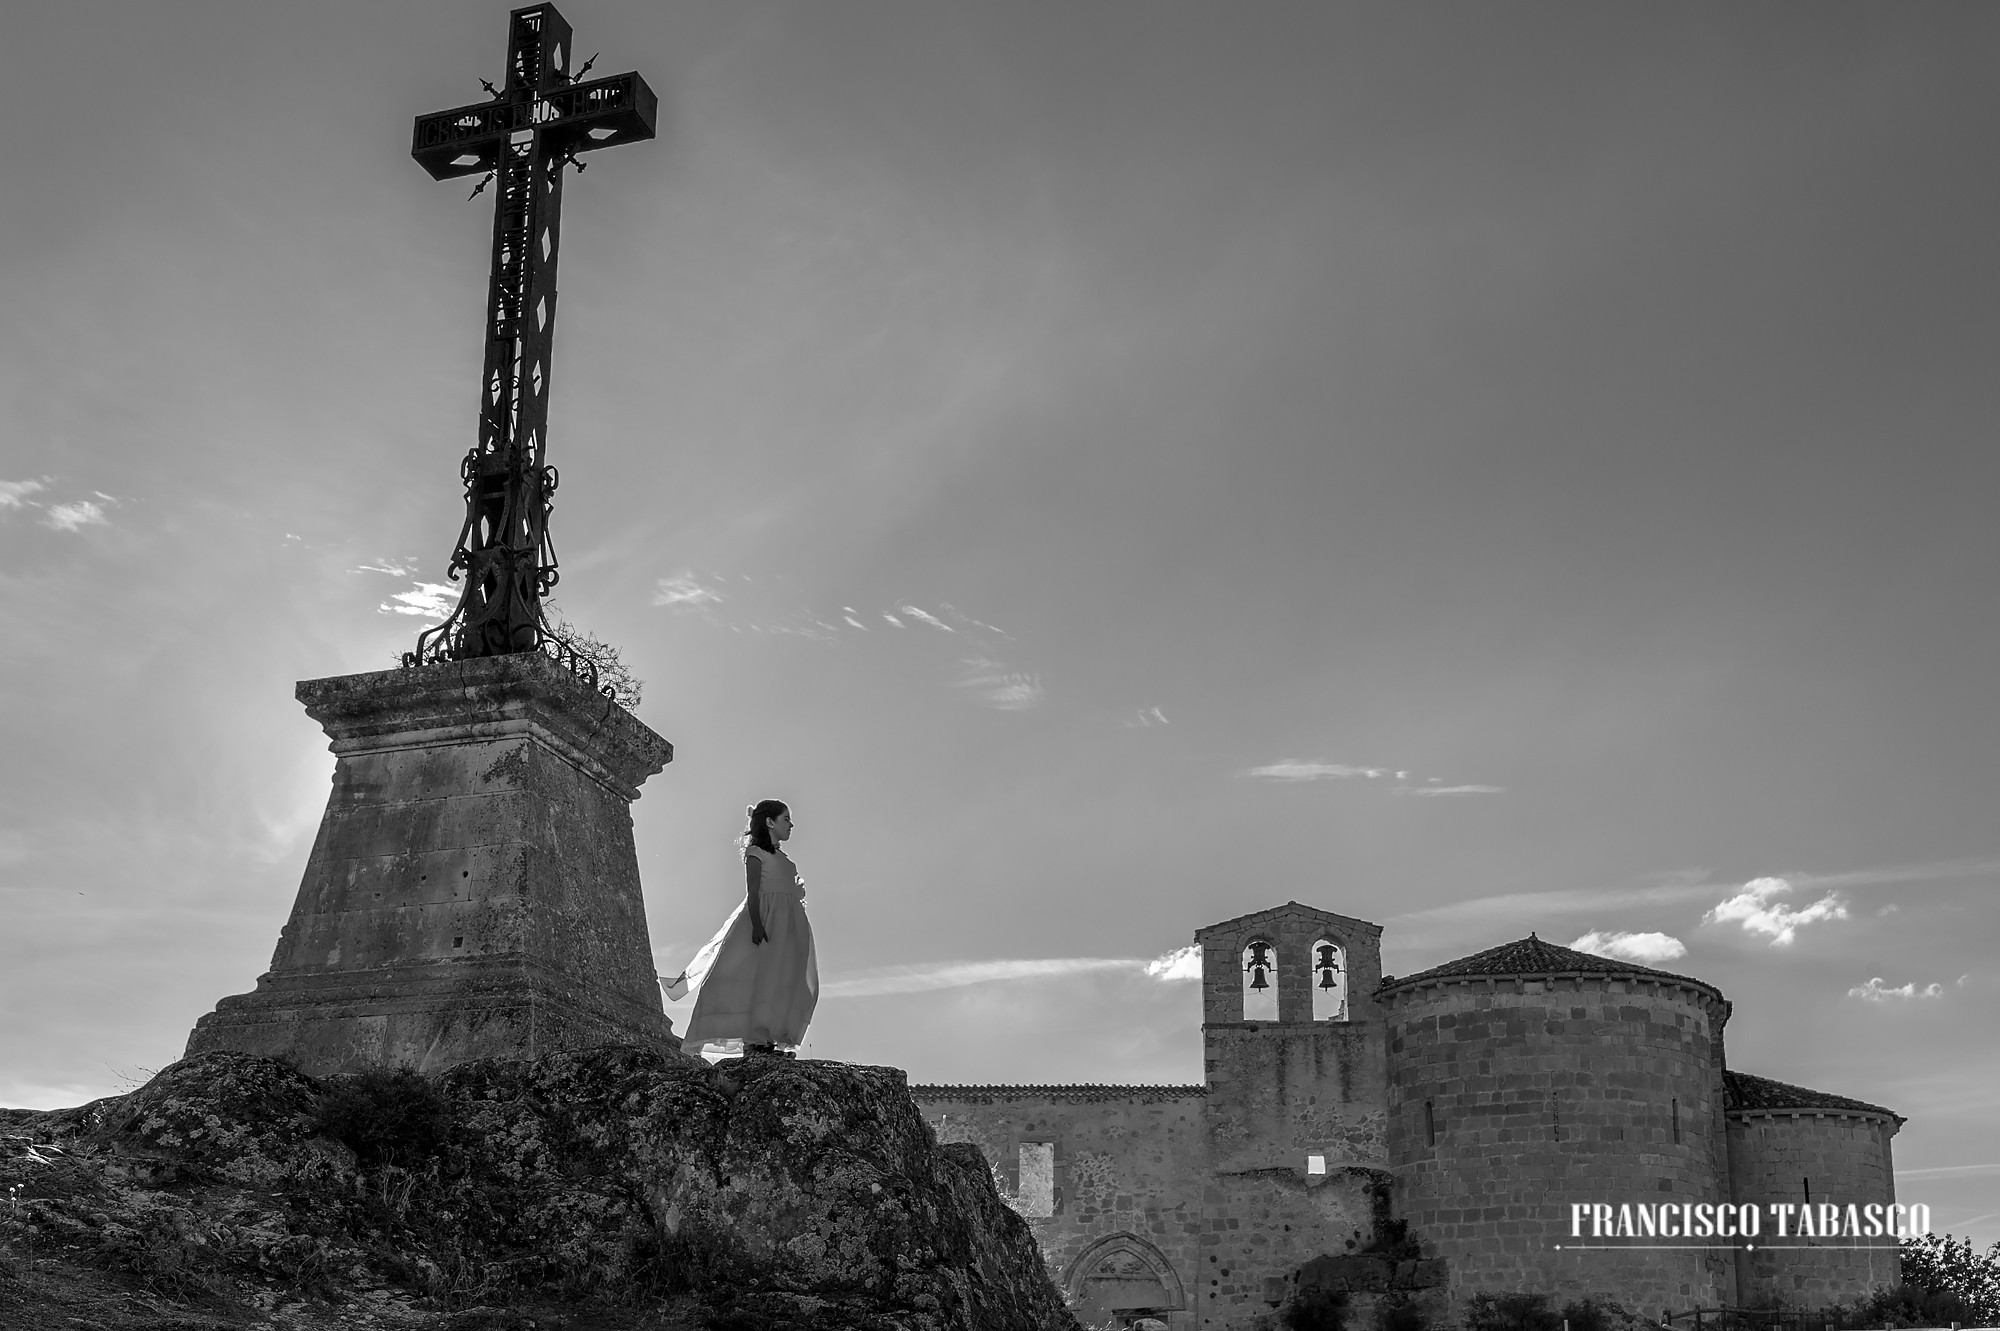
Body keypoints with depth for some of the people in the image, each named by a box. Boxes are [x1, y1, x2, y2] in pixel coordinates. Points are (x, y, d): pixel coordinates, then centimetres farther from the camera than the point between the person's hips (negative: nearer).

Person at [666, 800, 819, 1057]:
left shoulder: (781, 856, 23)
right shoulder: (756, 852, 0)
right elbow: (753, 892, -10)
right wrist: (757, 924, -20)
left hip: (789, 923, 8)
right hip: (766, 918, -8)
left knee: (784, 982, -1)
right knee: (759, 977, -13)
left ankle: (766, 1040, -5)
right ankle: (752, 1040, -16)